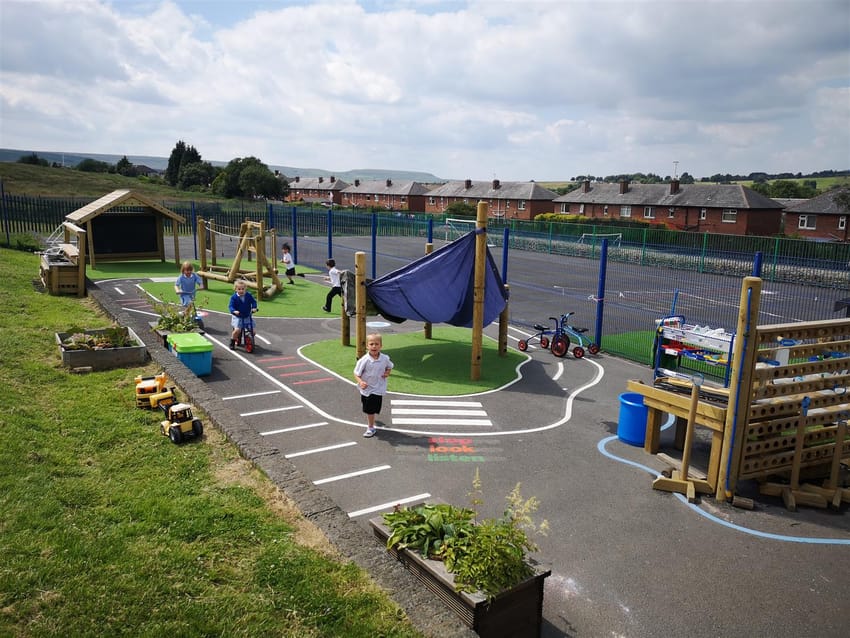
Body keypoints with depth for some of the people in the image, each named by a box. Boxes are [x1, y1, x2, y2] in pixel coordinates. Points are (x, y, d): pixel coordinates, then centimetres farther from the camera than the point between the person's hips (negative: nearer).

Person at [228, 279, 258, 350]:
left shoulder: (249, 295, -3)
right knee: (237, 330, -24)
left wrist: (254, 308, -16)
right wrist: (234, 311, -33)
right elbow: (231, 306, -13)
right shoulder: (234, 297, -10)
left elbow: (253, 301, 4)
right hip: (237, 317, -3)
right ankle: (232, 343, 0)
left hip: (247, 316, 3)